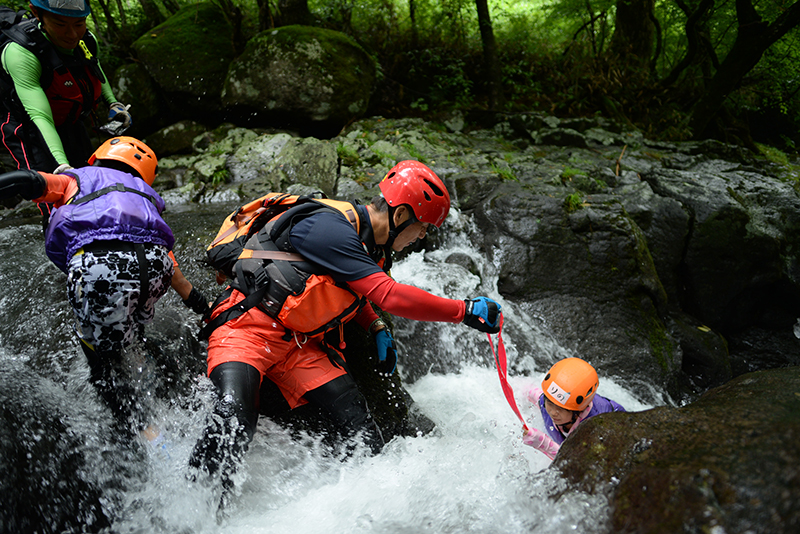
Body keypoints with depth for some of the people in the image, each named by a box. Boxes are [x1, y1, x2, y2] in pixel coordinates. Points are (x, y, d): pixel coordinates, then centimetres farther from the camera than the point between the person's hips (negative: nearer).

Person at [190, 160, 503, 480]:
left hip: (300, 344, 8)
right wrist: (465, 311, -23)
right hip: (247, 328, -8)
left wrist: (376, 328, 7)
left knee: (355, 418, -10)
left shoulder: (369, 244, 6)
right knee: (235, 417, -29)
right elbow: (390, 296, -29)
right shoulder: (328, 228, -23)